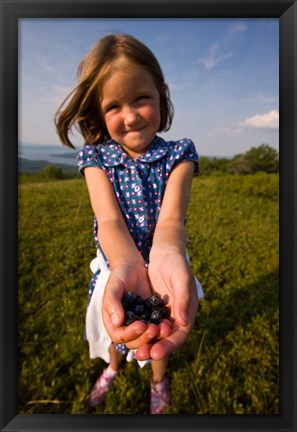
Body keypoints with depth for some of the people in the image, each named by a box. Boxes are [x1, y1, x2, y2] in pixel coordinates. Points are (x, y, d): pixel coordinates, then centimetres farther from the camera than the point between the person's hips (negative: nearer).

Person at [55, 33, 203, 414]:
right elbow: (109, 219, -29)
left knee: (163, 332, 27)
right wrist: (127, 265, -49)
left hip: (162, 263, 0)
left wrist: (167, 256, -55)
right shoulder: (96, 157, -14)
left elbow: (170, 215, -32)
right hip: (118, 266, 2)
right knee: (117, 328, 30)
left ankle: (158, 380, 64)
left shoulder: (178, 154, -16)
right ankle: (113, 368, 68)